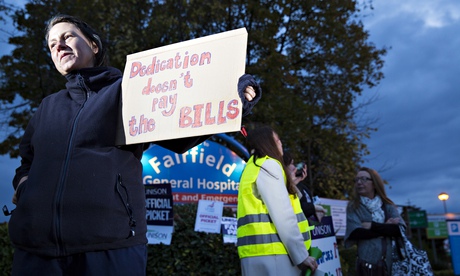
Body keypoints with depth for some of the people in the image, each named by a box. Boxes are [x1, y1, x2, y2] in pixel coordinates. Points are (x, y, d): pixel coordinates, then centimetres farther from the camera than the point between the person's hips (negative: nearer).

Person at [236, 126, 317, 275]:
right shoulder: (268, 165, -4)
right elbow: (282, 216, -13)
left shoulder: (254, 167, 26)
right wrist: (301, 255, -13)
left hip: (258, 253, 9)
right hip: (271, 253, -9)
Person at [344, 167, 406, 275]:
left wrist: (372, 226, -11)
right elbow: (356, 233, -13)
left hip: (392, 262, 2)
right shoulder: (353, 207, 2)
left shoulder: (388, 206, 8)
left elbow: (401, 229, -6)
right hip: (367, 263, -2)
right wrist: (386, 228, -7)